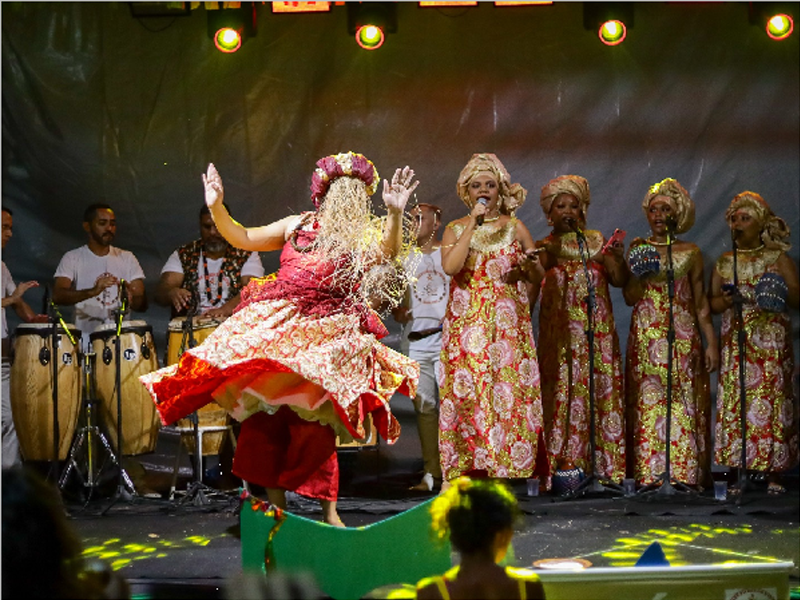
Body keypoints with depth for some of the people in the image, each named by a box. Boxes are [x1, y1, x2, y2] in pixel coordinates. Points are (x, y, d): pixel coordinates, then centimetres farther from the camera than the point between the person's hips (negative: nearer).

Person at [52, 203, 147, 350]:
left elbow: (143, 304, 4)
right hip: (86, 339, -3)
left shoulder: (127, 258, 10)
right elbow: (57, 296, -13)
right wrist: (92, 292, -29)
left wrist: (132, 299, -20)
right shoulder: (72, 259, 2)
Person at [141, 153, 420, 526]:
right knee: (265, 413, -2)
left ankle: (328, 510, 1)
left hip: (326, 334, -4)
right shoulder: (298, 226, 17)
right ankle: (274, 502, 8)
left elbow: (388, 251, -17)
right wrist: (216, 207, 8)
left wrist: (395, 212, -33)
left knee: (313, 420, -10)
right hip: (276, 325, 4)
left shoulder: (365, 236, 6)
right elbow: (243, 239, 21)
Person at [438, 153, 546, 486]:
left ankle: (507, 467, -4)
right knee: (467, 393, -7)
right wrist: (473, 224, -8)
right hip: (467, 326, 0)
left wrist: (528, 265, -10)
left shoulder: (515, 228, 11)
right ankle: (466, 470, -5)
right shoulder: (456, 228, 9)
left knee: (509, 390, -8)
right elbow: (450, 266, -11)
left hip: (508, 325, 0)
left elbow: (539, 276, 13)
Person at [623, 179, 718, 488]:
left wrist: (711, 343, 1)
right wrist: (639, 270, -11)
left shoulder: (690, 252, 8)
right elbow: (630, 298, 5)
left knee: (684, 406, -5)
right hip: (646, 338, 0)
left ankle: (685, 475, -3)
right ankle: (649, 475, -4)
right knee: (648, 404, -5)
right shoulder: (638, 249, 9)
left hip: (683, 338, 0)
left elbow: (701, 302, 7)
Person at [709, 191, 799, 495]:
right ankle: (738, 470, 0)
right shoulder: (724, 262, 14)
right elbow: (712, 303, 11)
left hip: (771, 342, -3)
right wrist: (725, 301, -11)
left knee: (772, 400, -7)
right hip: (735, 342, 3)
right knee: (735, 401, -4)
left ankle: (773, 472, -3)